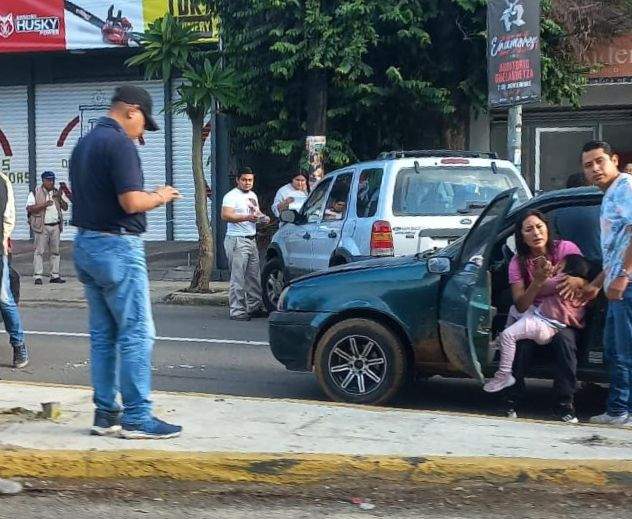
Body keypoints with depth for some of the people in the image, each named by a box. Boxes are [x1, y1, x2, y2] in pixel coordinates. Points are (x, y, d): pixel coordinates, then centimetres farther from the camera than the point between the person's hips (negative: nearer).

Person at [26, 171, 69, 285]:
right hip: (42, 226, -5)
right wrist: (44, 204, -19)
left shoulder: (57, 192, 14)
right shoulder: (35, 193, -1)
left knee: (55, 251, 6)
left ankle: (55, 276, 11)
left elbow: (65, 207, 10)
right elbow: (29, 209, -10)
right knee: (39, 251, -6)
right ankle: (37, 276, -5)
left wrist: (60, 198, -7)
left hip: (56, 226, 5)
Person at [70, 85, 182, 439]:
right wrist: (159, 197, -3)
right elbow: (131, 202, -21)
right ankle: (137, 418, -3)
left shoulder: (84, 145, 16)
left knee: (103, 334, 12)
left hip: (86, 244, 10)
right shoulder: (119, 143, -14)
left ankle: (106, 413, 15)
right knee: (137, 333, -5)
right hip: (117, 247, -10)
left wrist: (149, 196, 18)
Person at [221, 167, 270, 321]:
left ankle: (254, 307, 19)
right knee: (238, 278, -9)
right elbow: (225, 216, -22)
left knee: (254, 277, 11)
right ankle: (236, 311, -6)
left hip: (252, 239, 8)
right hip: (237, 240, -8)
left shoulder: (253, 195, 18)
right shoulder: (231, 196, -9)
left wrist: (262, 217, 7)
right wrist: (247, 217, -30)